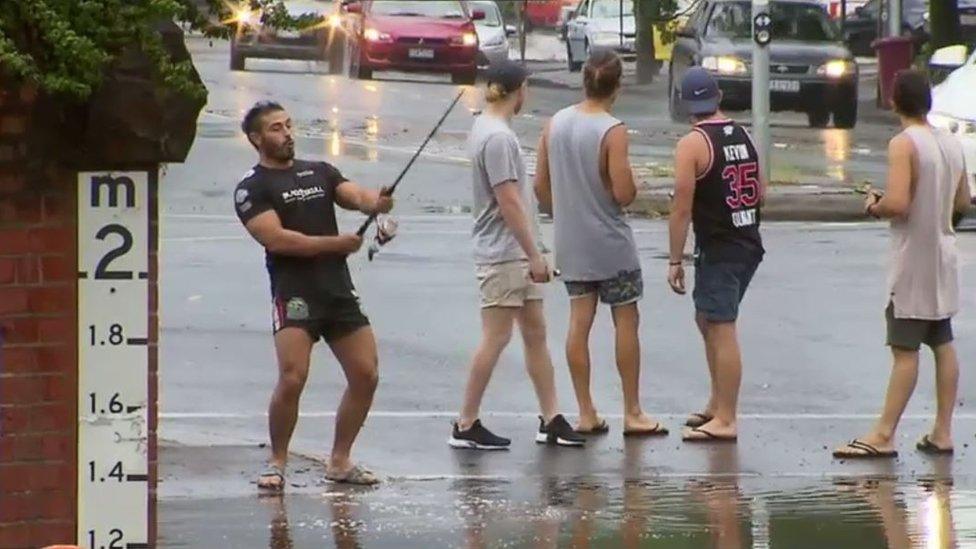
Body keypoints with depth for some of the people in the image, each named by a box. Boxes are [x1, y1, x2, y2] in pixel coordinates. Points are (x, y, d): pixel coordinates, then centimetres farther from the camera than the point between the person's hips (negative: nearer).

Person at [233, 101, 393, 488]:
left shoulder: (320, 172, 18)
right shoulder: (253, 188, 0)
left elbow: (356, 196, 3)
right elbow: (276, 238, -12)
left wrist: (377, 202, -22)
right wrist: (335, 244, -12)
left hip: (339, 289, 6)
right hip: (294, 292, -6)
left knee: (366, 375, 4)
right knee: (292, 379, -18)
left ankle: (339, 461, 17)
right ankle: (277, 463, -2)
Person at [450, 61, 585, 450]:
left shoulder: (484, 128, 13)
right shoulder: (498, 138, -18)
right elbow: (509, 202, -21)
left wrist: (532, 254, 21)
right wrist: (534, 255, -18)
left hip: (516, 254, 10)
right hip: (503, 253, -10)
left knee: (535, 333, 10)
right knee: (496, 338, -5)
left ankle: (551, 420, 13)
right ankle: (466, 426, 0)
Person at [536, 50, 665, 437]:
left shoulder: (555, 124, 1)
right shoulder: (613, 131, -17)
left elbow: (541, 185, 6)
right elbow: (624, 194, -19)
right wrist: (631, 186, 3)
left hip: (570, 241, 5)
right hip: (610, 244, -5)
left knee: (579, 322, 8)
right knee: (626, 321, 5)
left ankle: (586, 413, 9)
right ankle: (632, 412, 8)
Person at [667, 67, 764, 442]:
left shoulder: (692, 144, -13)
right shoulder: (744, 137, 9)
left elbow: (681, 208, -15)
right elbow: (760, 193, 15)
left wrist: (675, 261, -10)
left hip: (718, 251, -8)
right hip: (749, 245, 8)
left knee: (722, 330, -7)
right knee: (707, 320, 21)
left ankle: (725, 421, -7)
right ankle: (718, 404, 27)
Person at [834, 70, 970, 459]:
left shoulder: (904, 144, -16)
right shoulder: (950, 143, 7)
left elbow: (897, 203, -25)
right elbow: (962, 202, 14)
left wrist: (873, 207, -7)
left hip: (914, 260, -7)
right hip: (944, 256, 7)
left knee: (905, 349, -8)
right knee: (943, 344, 11)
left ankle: (883, 435, -8)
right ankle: (942, 432, 13)